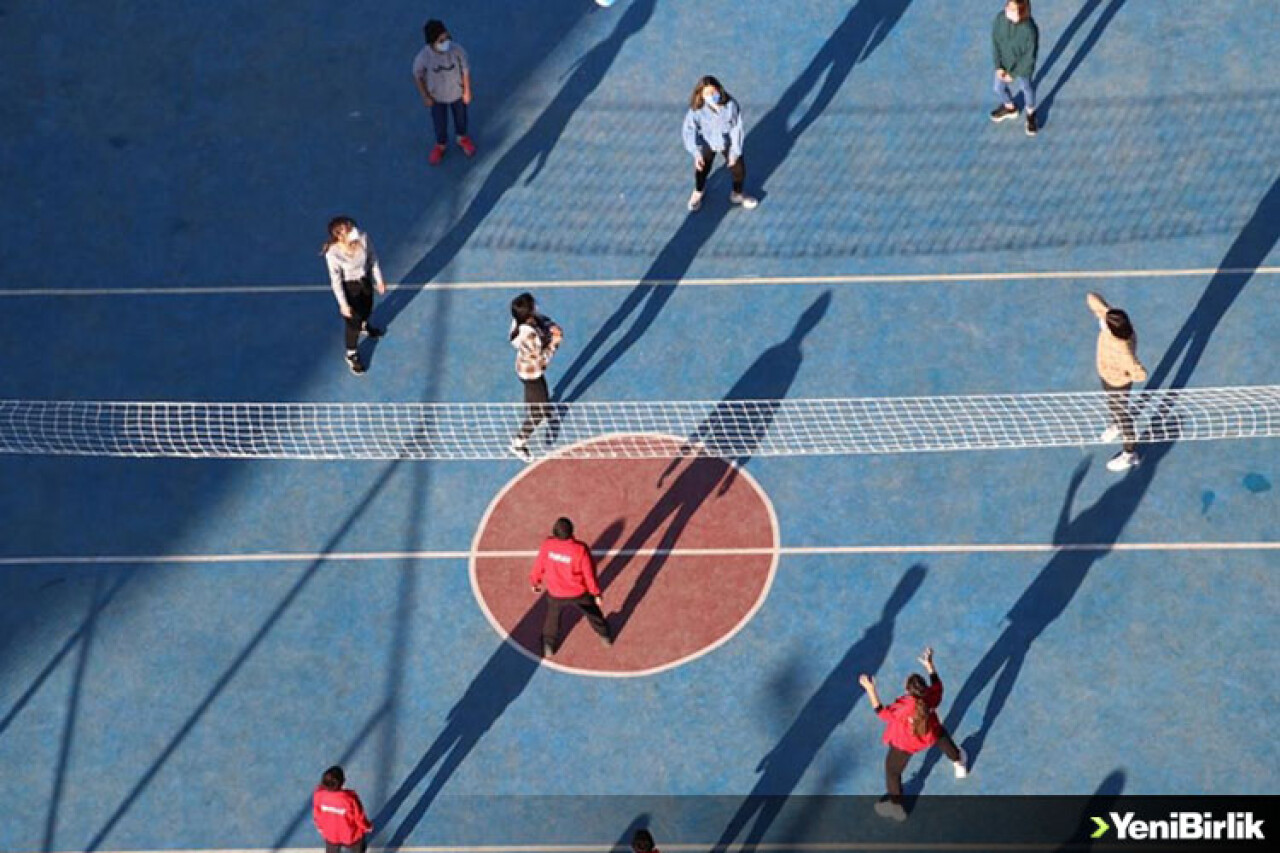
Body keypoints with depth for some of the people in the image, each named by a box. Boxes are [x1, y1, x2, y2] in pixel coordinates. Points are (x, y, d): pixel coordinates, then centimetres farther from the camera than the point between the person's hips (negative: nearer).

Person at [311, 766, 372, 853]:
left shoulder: (319, 794, -30)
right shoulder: (350, 799, -40)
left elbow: (317, 814, -9)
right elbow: (359, 816, -20)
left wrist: (320, 826, 14)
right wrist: (367, 827, 3)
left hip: (330, 835, 3)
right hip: (351, 835, -3)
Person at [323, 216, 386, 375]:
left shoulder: (363, 238, -27)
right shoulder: (333, 253, -36)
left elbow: (373, 259, -8)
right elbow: (336, 281, -24)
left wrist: (379, 280, 3)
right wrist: (343, 304, -18)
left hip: (365, 280, 4)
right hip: (349, 286, -4)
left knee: (367, 308, 32)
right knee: (352, 321, 11)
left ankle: (364, 325, 69)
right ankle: (351, 355, 38)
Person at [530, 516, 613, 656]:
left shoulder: (547, 545, -24)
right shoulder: (580, 550, -31)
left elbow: (539, 566, -7)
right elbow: (589, 573, -19)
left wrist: (535, 582, 13)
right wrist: (597, 593, -3)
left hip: (555, 593, 1)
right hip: (579, 592, -1)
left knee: (552, 617, 30)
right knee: (592, 612, 28)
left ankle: (549, 647, 42)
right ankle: (606, 637, 50)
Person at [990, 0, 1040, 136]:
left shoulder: (1030, 30, -35)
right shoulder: (1000, 18, -23)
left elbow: (1030, 57, -24)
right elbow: (995, 41, -9)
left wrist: (1013, 74, -15)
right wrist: (999, 66, -9)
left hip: (1022, 68, -4)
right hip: (1004, 64, 4)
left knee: (1027, 89, 23)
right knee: (999, 88, 26)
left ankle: (1030, 114, 54)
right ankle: (1009, 107, 59)